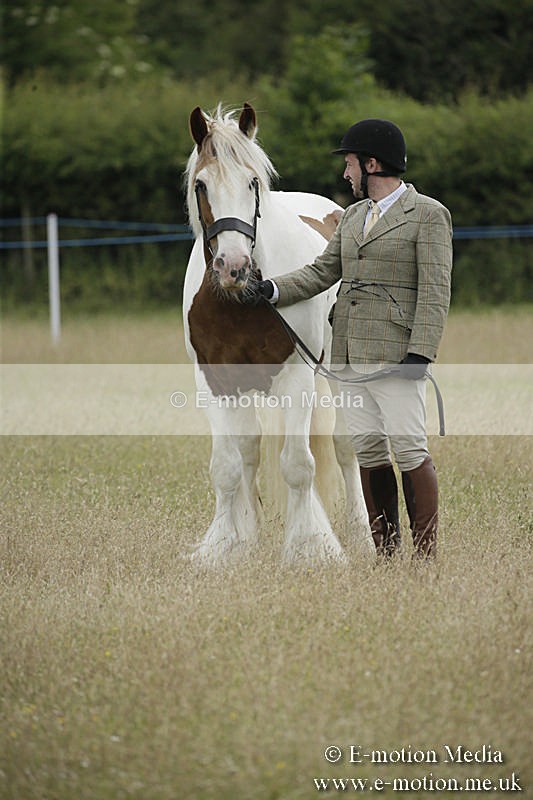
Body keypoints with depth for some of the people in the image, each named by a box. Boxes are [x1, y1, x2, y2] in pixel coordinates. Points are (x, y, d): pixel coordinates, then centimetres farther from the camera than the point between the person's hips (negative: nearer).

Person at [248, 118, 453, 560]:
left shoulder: (428, 214, -4)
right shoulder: (353, 216, 19)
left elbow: (436, 290, -10)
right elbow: (323, 271, 18)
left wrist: (421, 352, -18)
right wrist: (273, 290, 3)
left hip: (395, 352, -7)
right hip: (350, 353, 7)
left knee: (408, 448, -9)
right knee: (367, 450, 6)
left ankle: (426, 554, -4)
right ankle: (385, 553, 11)